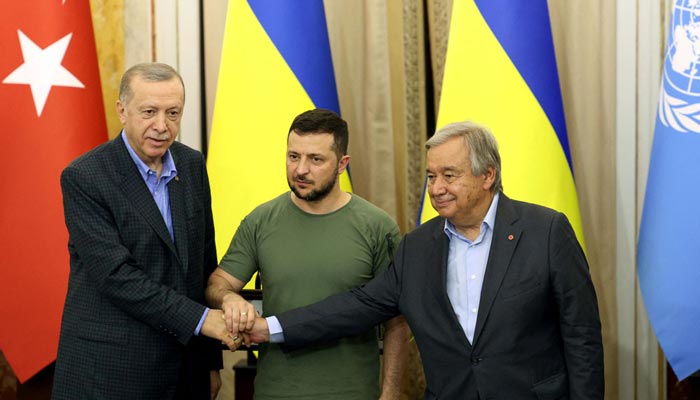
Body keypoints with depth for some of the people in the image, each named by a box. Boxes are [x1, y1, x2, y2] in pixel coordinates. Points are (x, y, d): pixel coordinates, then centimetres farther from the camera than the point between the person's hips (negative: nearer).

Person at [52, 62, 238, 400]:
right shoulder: (84, 177, -12)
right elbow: (114, 273, -18)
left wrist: (212, 360, 10)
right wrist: (199, 318, -20)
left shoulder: (192, 165, 5)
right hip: (109, 371, -5)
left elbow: (204, 260, 10)